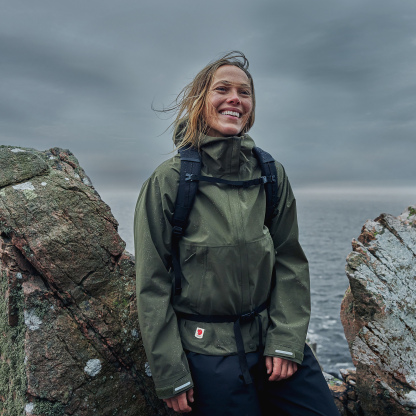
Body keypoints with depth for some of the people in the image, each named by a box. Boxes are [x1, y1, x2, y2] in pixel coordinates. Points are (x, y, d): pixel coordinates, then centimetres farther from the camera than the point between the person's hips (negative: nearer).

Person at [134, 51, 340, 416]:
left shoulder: (272, 174, 0)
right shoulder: (169, 181, -10)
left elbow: (290, 262, 3)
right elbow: (153, 284, -9)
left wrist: (286, 340, -5)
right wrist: (171, 376, -7)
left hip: (272, 337, 4)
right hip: (208, 352, -3)